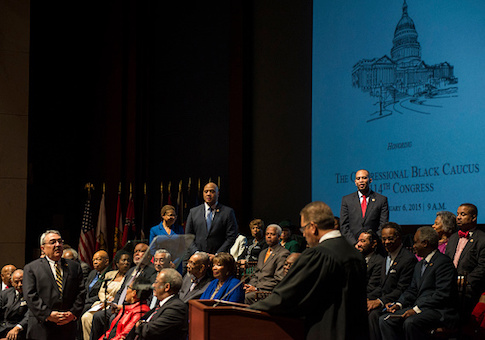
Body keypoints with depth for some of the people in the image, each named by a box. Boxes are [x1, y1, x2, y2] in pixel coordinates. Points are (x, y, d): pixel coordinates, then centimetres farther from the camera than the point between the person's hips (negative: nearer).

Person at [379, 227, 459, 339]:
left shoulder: (444, 262, -9)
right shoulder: (419, 265, 23)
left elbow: (442, 295, -18)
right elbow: (412, 290, 21)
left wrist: (417, 309, -22)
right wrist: (398, 304, 1)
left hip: (440, 311, -9)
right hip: (419, 308, 9)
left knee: (410, 322, -36)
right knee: (384, 320, -9)